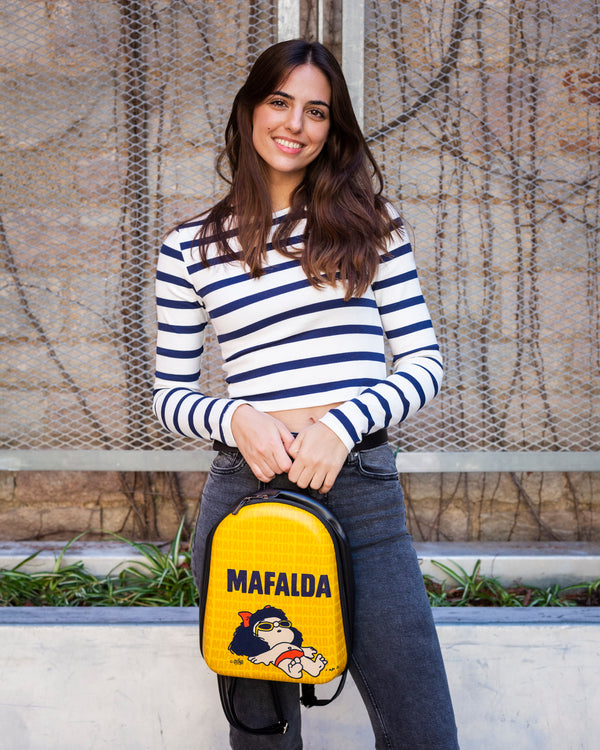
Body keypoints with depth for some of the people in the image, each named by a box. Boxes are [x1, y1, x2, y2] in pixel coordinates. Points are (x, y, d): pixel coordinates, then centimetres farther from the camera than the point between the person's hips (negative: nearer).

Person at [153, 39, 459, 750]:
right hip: (247, 489, 0)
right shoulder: (190, 247, 6)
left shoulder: (369, 223, 7)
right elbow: (170, 393, 10)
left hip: (364, 489, 0)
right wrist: (236, 418, -11)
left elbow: (424, 360, 4)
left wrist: (342, 423, -12)